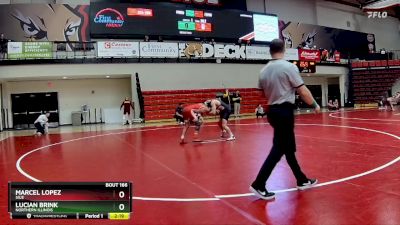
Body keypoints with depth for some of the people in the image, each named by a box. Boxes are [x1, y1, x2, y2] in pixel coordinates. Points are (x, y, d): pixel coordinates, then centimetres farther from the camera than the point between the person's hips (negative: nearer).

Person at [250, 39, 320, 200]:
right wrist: (315, 105, 4)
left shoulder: (264, 71, 7)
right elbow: (303, 91, -10)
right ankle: (259, 185, -4)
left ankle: (302, 181, 29)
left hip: (272, 110, 8)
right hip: (284, 111, -7)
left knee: (288, 147, 16)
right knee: (278, 150, -4)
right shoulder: (289, 67, -11)